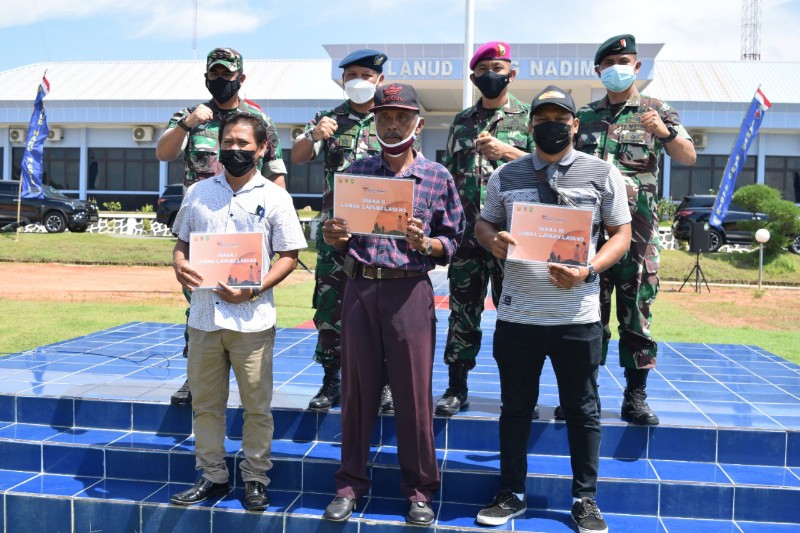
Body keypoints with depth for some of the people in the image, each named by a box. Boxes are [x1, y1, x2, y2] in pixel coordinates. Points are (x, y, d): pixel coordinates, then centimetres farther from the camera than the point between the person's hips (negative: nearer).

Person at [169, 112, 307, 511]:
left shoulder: (274, 197, 0)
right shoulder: (198, 193, 10)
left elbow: (289, 255, -1)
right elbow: (182, 243, 16)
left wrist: (253, 289, -15)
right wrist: (180, 266, -7)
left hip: (251, 317, -3)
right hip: (204, 315, 3)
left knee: (257, 406, 5)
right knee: (205, 403, 12)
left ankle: (255, 478, 21)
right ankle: (212, 476, 27)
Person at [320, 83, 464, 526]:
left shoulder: (438, 177, 3)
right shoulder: (357, 171, 10)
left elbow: (452, 242, 4)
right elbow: (342, 238, 14)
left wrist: (424, 243, -16)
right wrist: (334, 237, -8)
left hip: (409, 290, -2)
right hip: (359, 287, 2)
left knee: (414, 392, 3)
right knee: (356, 388, 9)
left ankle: (419, 488, 18)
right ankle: (351, 483, 23)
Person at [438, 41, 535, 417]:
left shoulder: (528, 117, 6)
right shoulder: (461, 122, 16)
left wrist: (506, 151, -13)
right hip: (467, 231, 3)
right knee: (463, 309, 6)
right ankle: (457, 387, 16)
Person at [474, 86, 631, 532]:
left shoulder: (603, 173, 2)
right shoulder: (506, 175, 8)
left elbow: (622, 235, 2)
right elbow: (484, 224, 16)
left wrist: (587, 272, -15)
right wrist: (493, 240, -9)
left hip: (578, 314, -2)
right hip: (518, 312, 2)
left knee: (583, 410, 9)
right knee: (516, 406, 12)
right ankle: (512, 494, 27)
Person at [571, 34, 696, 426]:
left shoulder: (656, 111, 7)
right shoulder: (584, 115, 13)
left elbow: (689, 158, -2)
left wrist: (666, 132, -21)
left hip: (637, 229, -2)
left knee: (636, 312, 0)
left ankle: (635, 398, 8)